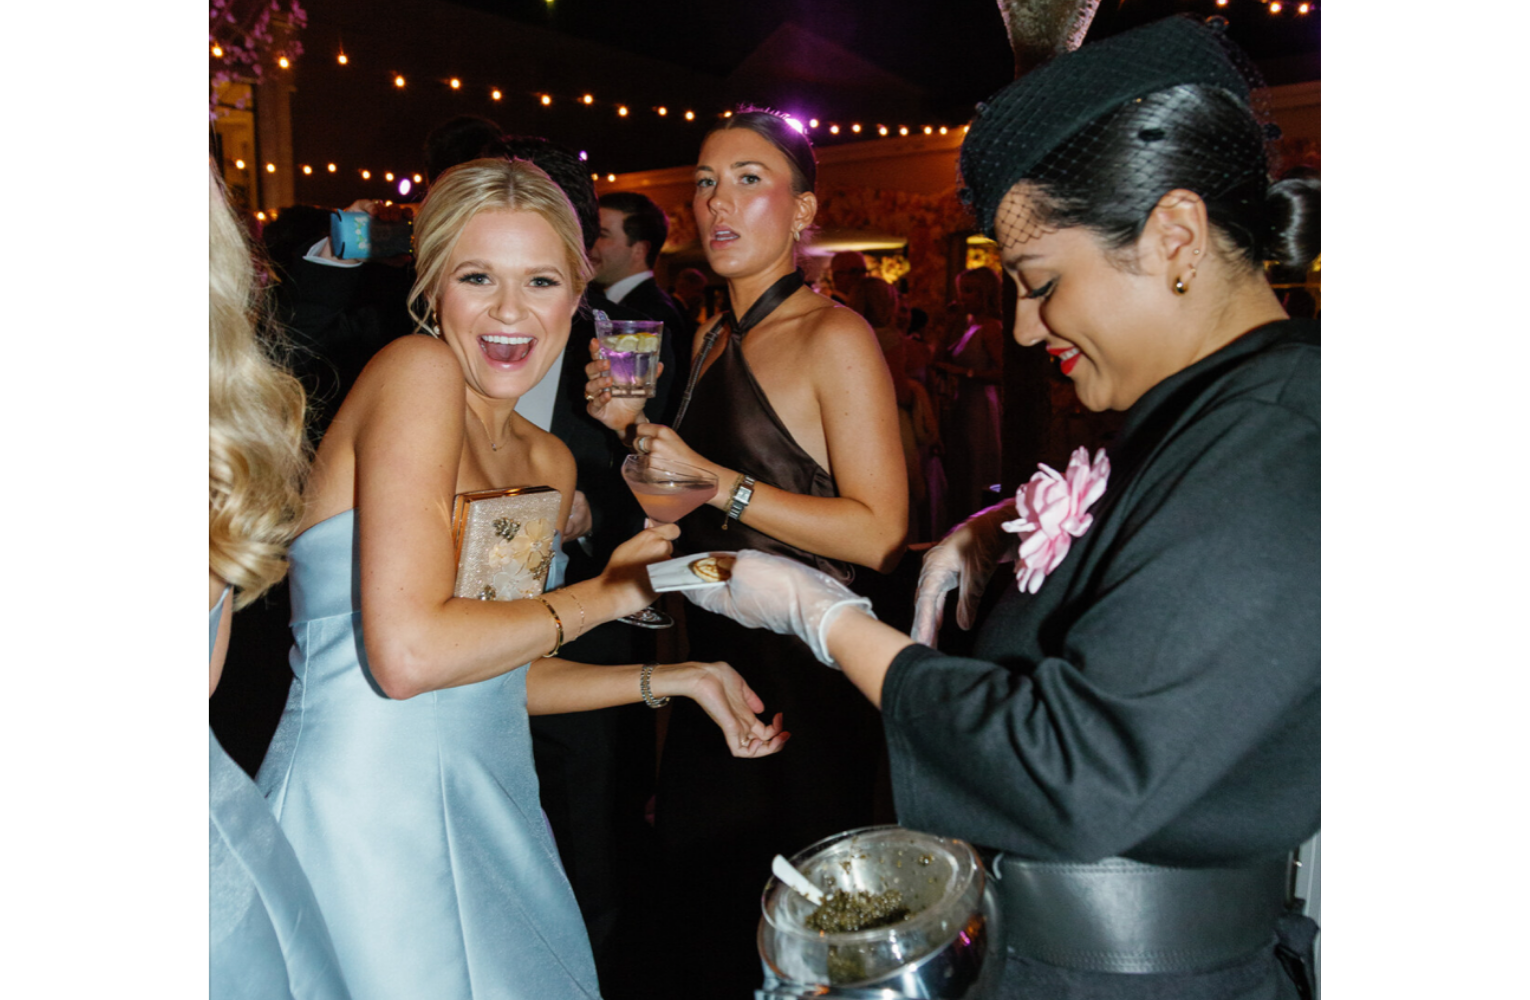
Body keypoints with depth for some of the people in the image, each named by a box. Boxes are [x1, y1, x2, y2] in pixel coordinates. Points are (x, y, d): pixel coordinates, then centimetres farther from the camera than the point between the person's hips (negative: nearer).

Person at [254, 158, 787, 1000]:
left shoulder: (547, 463, 9)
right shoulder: (417, 370, -14)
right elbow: (406, 655, -24)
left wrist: (674, 678, 10)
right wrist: (603, 595, -12)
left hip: (485, 804, 7)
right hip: (365, 811, -7)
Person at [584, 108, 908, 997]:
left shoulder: (833, 338, -14)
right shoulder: (713, 343, 9)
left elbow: (880, 534, -20)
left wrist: (713, 480, -21)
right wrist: (639, 428, 0)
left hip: (806, 681, -7)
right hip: (717, 664, 7)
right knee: (701, 898, 22)